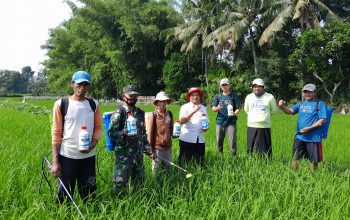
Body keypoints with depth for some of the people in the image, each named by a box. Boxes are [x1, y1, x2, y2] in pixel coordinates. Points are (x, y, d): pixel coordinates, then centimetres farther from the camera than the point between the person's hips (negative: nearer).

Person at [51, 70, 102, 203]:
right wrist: (55, 161, -9)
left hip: (88, 156, 3)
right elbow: (56, 133, -4)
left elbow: (98, 127, 9)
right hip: (67, 156, -2)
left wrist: (93, 143, -12)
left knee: (89, 194, 11)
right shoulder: (61, 104, -3)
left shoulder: (93, 105, 5)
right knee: (64, 195, 5)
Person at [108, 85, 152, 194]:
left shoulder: (140, 112, 12)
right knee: (120, 183, -4)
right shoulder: (119, 113, -8)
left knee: (139, 182, 14)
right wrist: (124, 133, -26)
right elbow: (111, 133, -11)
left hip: (138, 153, 6)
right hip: (123, 153, -6)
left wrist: (146, 146, 12)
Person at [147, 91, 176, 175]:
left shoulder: (169, 114, 5)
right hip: (157, 148, -4)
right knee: (156, 170, 6)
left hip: (168, 147, 4)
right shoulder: (153, 115, -7)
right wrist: (150, 149, -6)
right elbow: (149, 133, -5)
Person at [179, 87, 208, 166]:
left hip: (200, 139, 4)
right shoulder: (185, 107, 1)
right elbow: (182, 121, -13)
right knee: (185, 162, 0)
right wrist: (193, 111, -22)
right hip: (187, 139, -4)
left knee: (200, 162, 6)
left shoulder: (203, 108, 14)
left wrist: (206, 127, -2)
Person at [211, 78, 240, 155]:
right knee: (219, 142, 9)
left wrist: (235, 113, -20)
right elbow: (213, 108, 7)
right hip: (220, 122, 3)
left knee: (233, 141, -7)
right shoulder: (218, 96, 8)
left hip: (231, 122, -2)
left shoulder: (233, 96, 2)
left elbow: (238, 108, 1)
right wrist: (217, 108, -16)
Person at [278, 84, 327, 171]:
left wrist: (309, 128, -17)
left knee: (313, 160, 7)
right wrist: (282, 107, -24)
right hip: (299, 137, 4)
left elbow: (323, 120, -8)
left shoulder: (320, 104, -2)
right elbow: (290, 111, -1)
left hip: (313, 138, -4)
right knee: (295, 158, 10)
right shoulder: (300, 104, 12)